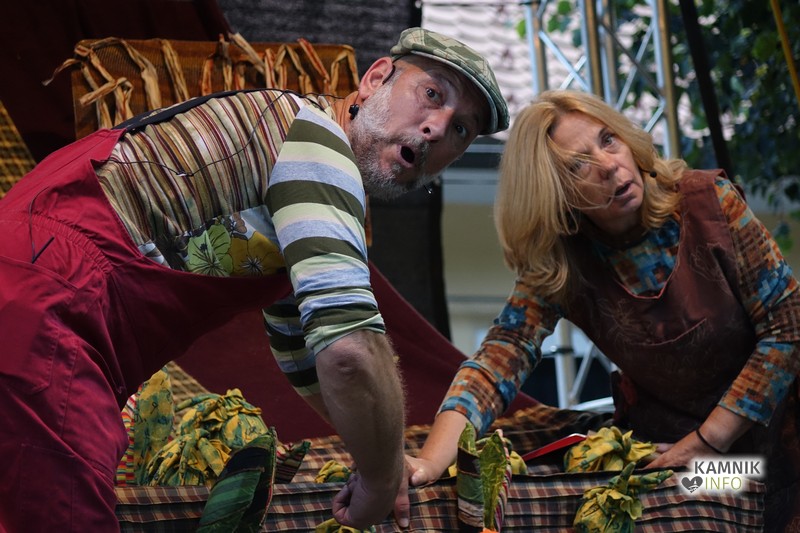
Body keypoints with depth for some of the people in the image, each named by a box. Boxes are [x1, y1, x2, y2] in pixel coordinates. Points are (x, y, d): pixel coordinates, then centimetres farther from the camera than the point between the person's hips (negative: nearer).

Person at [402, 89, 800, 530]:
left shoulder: (711, 203, -17)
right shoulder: (558, 263, -13)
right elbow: (504, 350, -25)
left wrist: (711, 439, -18)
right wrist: (431, 461, -41)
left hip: (759, 426, -1)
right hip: (659, 443, 1)